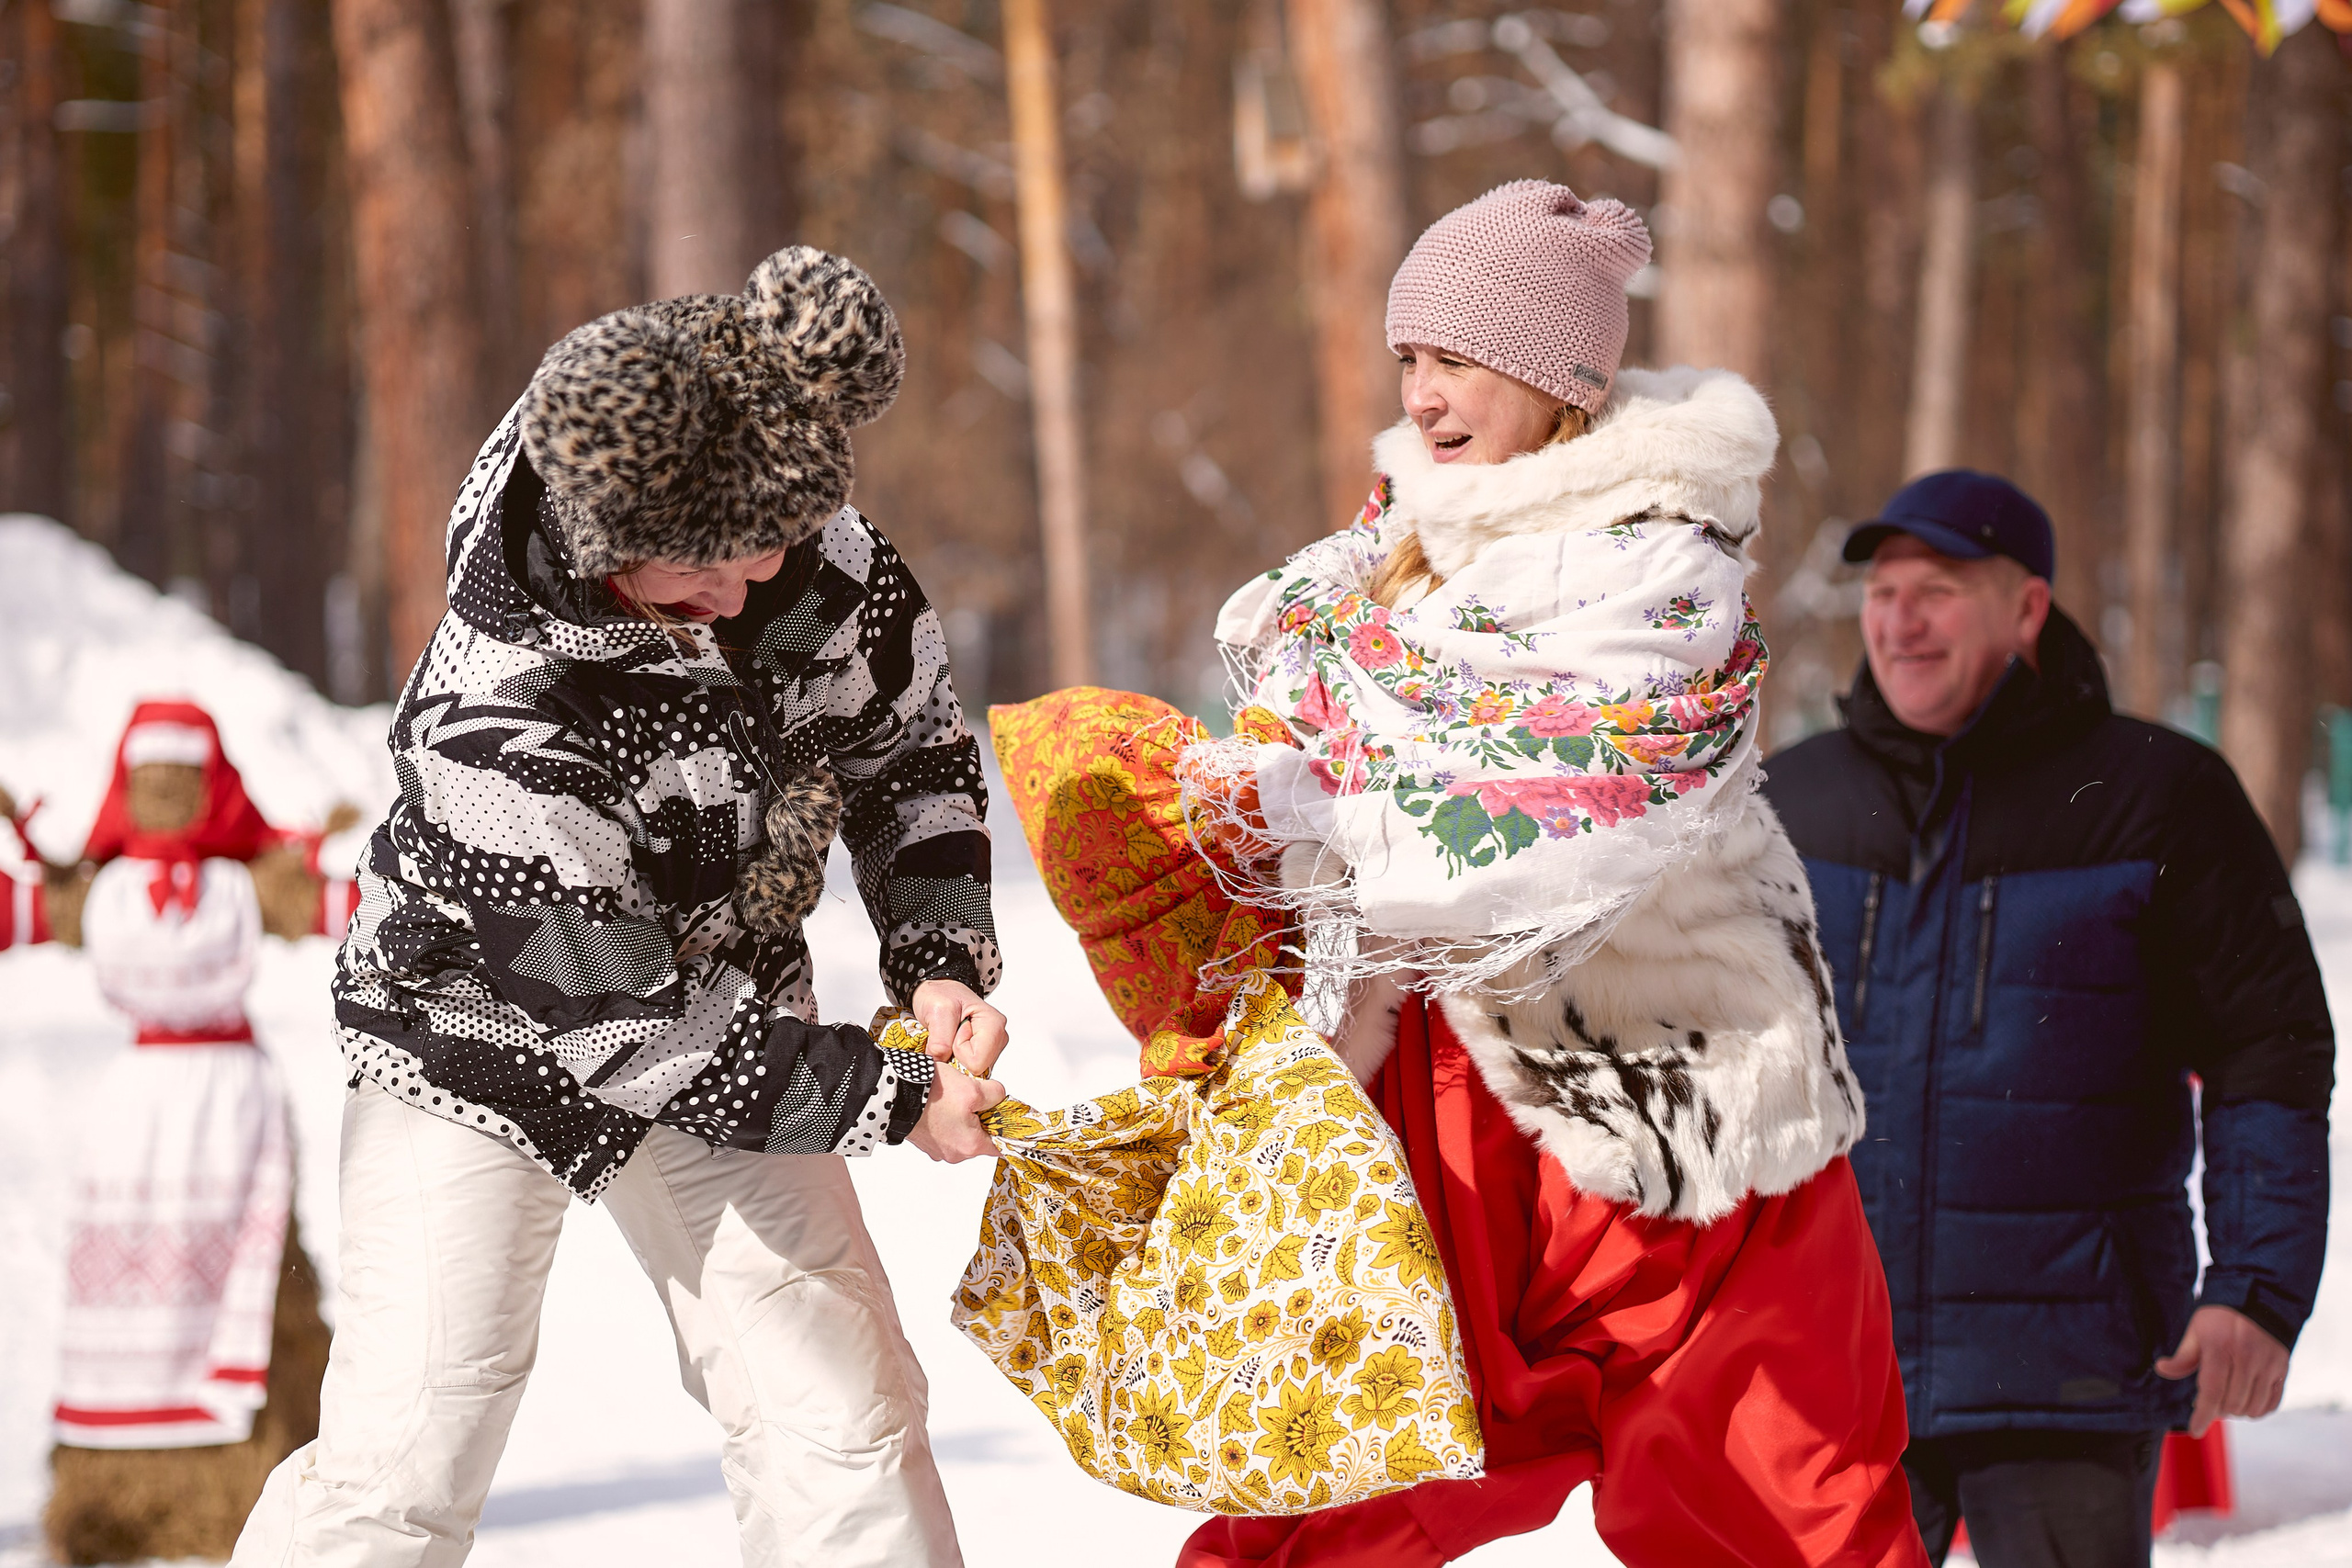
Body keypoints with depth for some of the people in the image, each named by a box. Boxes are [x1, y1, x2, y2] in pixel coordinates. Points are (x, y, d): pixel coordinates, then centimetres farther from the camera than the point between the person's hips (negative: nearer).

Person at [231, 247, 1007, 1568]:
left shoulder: (818, 558, -20)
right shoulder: (495, 727, -37)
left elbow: (914, 746, 1)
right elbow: (634, 1025, -30)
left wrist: (943, 963, -12)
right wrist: (895, 1098, -22)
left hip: (723, 1010, 5)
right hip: (488, 1031, -5)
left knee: (847, 1409, 2)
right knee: (406, 1457, -11)